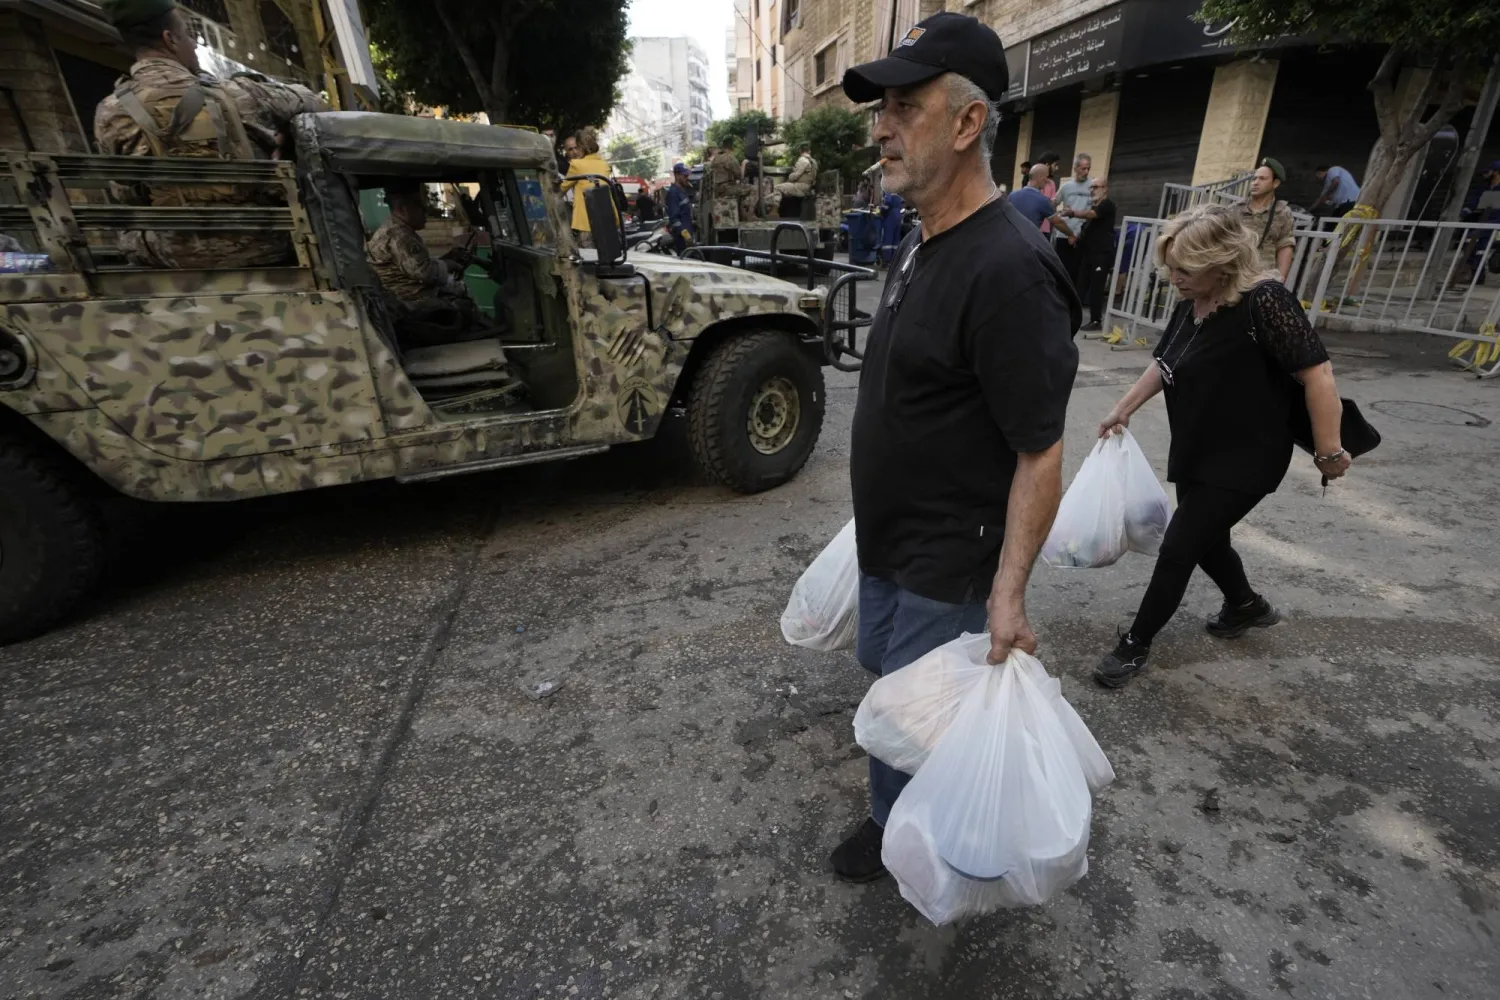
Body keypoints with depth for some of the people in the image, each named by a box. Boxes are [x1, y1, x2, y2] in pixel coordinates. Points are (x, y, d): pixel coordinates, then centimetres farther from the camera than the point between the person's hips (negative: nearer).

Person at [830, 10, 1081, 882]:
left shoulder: (1008, 268, -25)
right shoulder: (919, 245, 5)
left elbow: (1041, 452, -23)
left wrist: (1008, 592, -24)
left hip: (948, 563, -9)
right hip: (889, 539, 10)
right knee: (879, 662, 27)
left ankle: (896, 831, 41)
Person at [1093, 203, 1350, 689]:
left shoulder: (1264, 302, -22)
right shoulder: (1191, 304, 1)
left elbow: (1317, 375, -22)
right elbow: (1164, 364, 15)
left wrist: (1328, 451, -19)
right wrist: (1124, 409, 15)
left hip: (1243, 460, -8)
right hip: (1195, 452, 8)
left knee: (1178, 548, -5)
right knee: (1203, 538, 21)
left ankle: (1135, 645, 11)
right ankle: (1247, 605, 49)